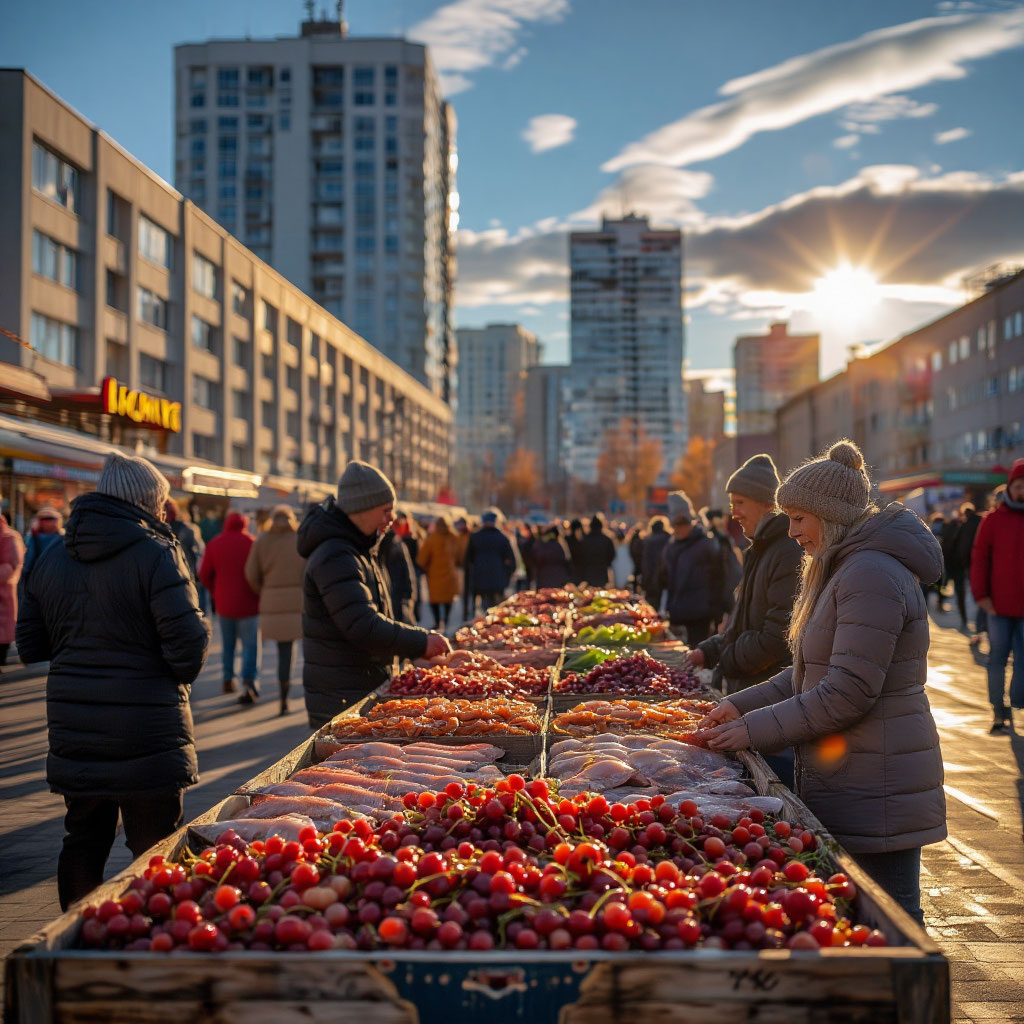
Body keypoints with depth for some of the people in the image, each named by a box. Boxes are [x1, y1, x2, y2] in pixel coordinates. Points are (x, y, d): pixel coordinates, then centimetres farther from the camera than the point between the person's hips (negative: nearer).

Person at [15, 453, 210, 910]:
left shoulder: (53, 558, 8)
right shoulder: (155, 552, -13)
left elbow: (30, 645, 12)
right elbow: (187, 641, -18)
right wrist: (178, 679, 3)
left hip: (72, 724, 6)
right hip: (144, 727, -6)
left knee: (83, 840, 18)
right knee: (155, 849, 4)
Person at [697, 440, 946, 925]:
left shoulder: (872, 576, -19)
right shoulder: (845, 568, 16)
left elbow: (848, 694, -23)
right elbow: (812, 673, 19)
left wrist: (755, 729, -16)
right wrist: (742, 704, 9)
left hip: (876, 789, -10)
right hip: (851, 780, 10)